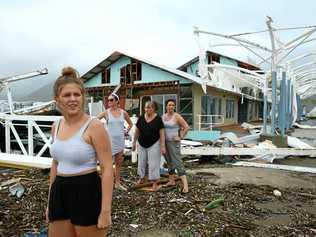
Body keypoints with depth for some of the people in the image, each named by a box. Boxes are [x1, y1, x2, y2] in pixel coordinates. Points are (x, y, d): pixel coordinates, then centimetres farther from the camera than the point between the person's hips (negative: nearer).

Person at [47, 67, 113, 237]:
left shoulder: (94, 126, -15)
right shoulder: (56, 126, 5)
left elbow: (107, 169, -16)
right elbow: (55, 163, 15)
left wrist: (105, 211, -17)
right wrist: (50, 202, 18)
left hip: (87, 193, -6)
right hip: (60, 193, 6)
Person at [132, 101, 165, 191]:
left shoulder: (158, 119, -11)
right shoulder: (141, 118, -3)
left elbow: (162, 133, -11)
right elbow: (137, 131, 5)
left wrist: (163, 146, -15)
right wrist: (134, 142, 8)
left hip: (154, 145, -4)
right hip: (142, 145, 4)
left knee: (153, 163, 0)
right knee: (141, 162, 15)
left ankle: (155, 183, 9)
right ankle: (142, 178, 35)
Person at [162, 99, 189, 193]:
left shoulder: (177, 116, -10)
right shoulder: (163, 116, 8)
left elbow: (186, 127, -13)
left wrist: (181, 137, -12)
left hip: (173, 142, -7)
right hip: (164, 142, 7)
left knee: (177, 162, -12)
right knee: (169, 162, 15)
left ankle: (185, 184, -13)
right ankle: (171, 181, 27)